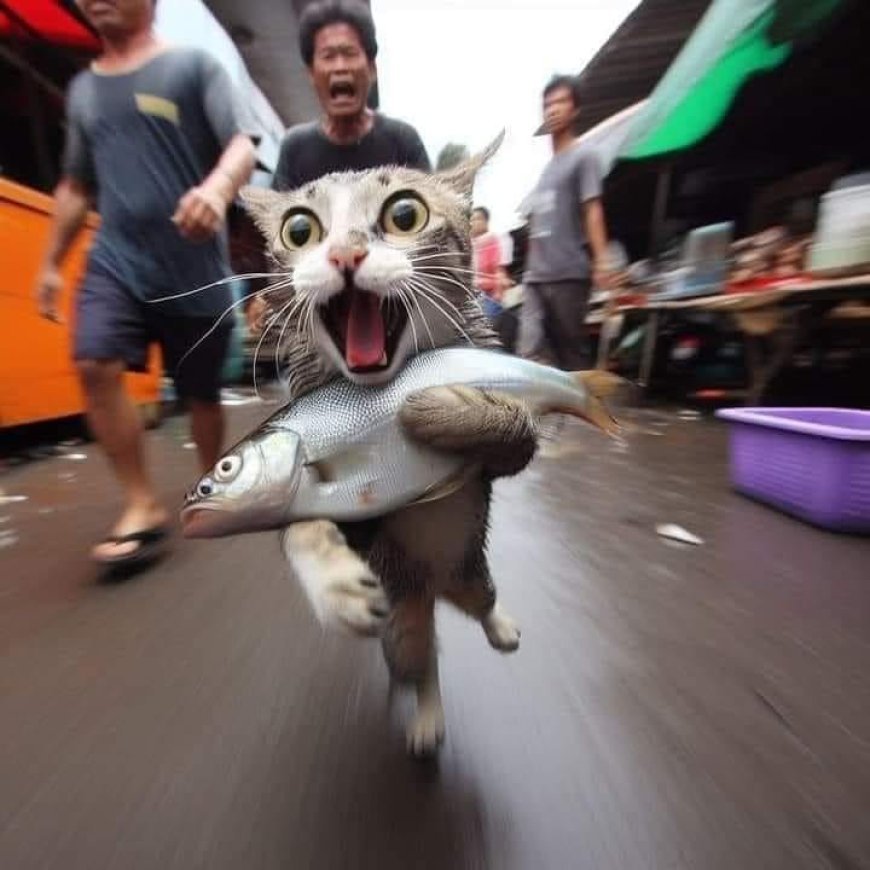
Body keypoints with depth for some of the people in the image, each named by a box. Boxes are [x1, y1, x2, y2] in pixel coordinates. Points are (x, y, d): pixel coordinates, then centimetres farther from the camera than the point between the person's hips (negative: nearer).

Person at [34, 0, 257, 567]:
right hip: (115, 259, 5)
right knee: (95, 367, -17)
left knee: (201, 391, 4)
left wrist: (218, 187, -29)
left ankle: (211, 486, 28)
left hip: (194, 268, -4)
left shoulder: (194, 65, 7)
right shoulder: (82, 89, 20)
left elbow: (242, 147, -6)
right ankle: (143, 504, -5)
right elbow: (75, 187, 22)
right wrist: (51, 262, 18)